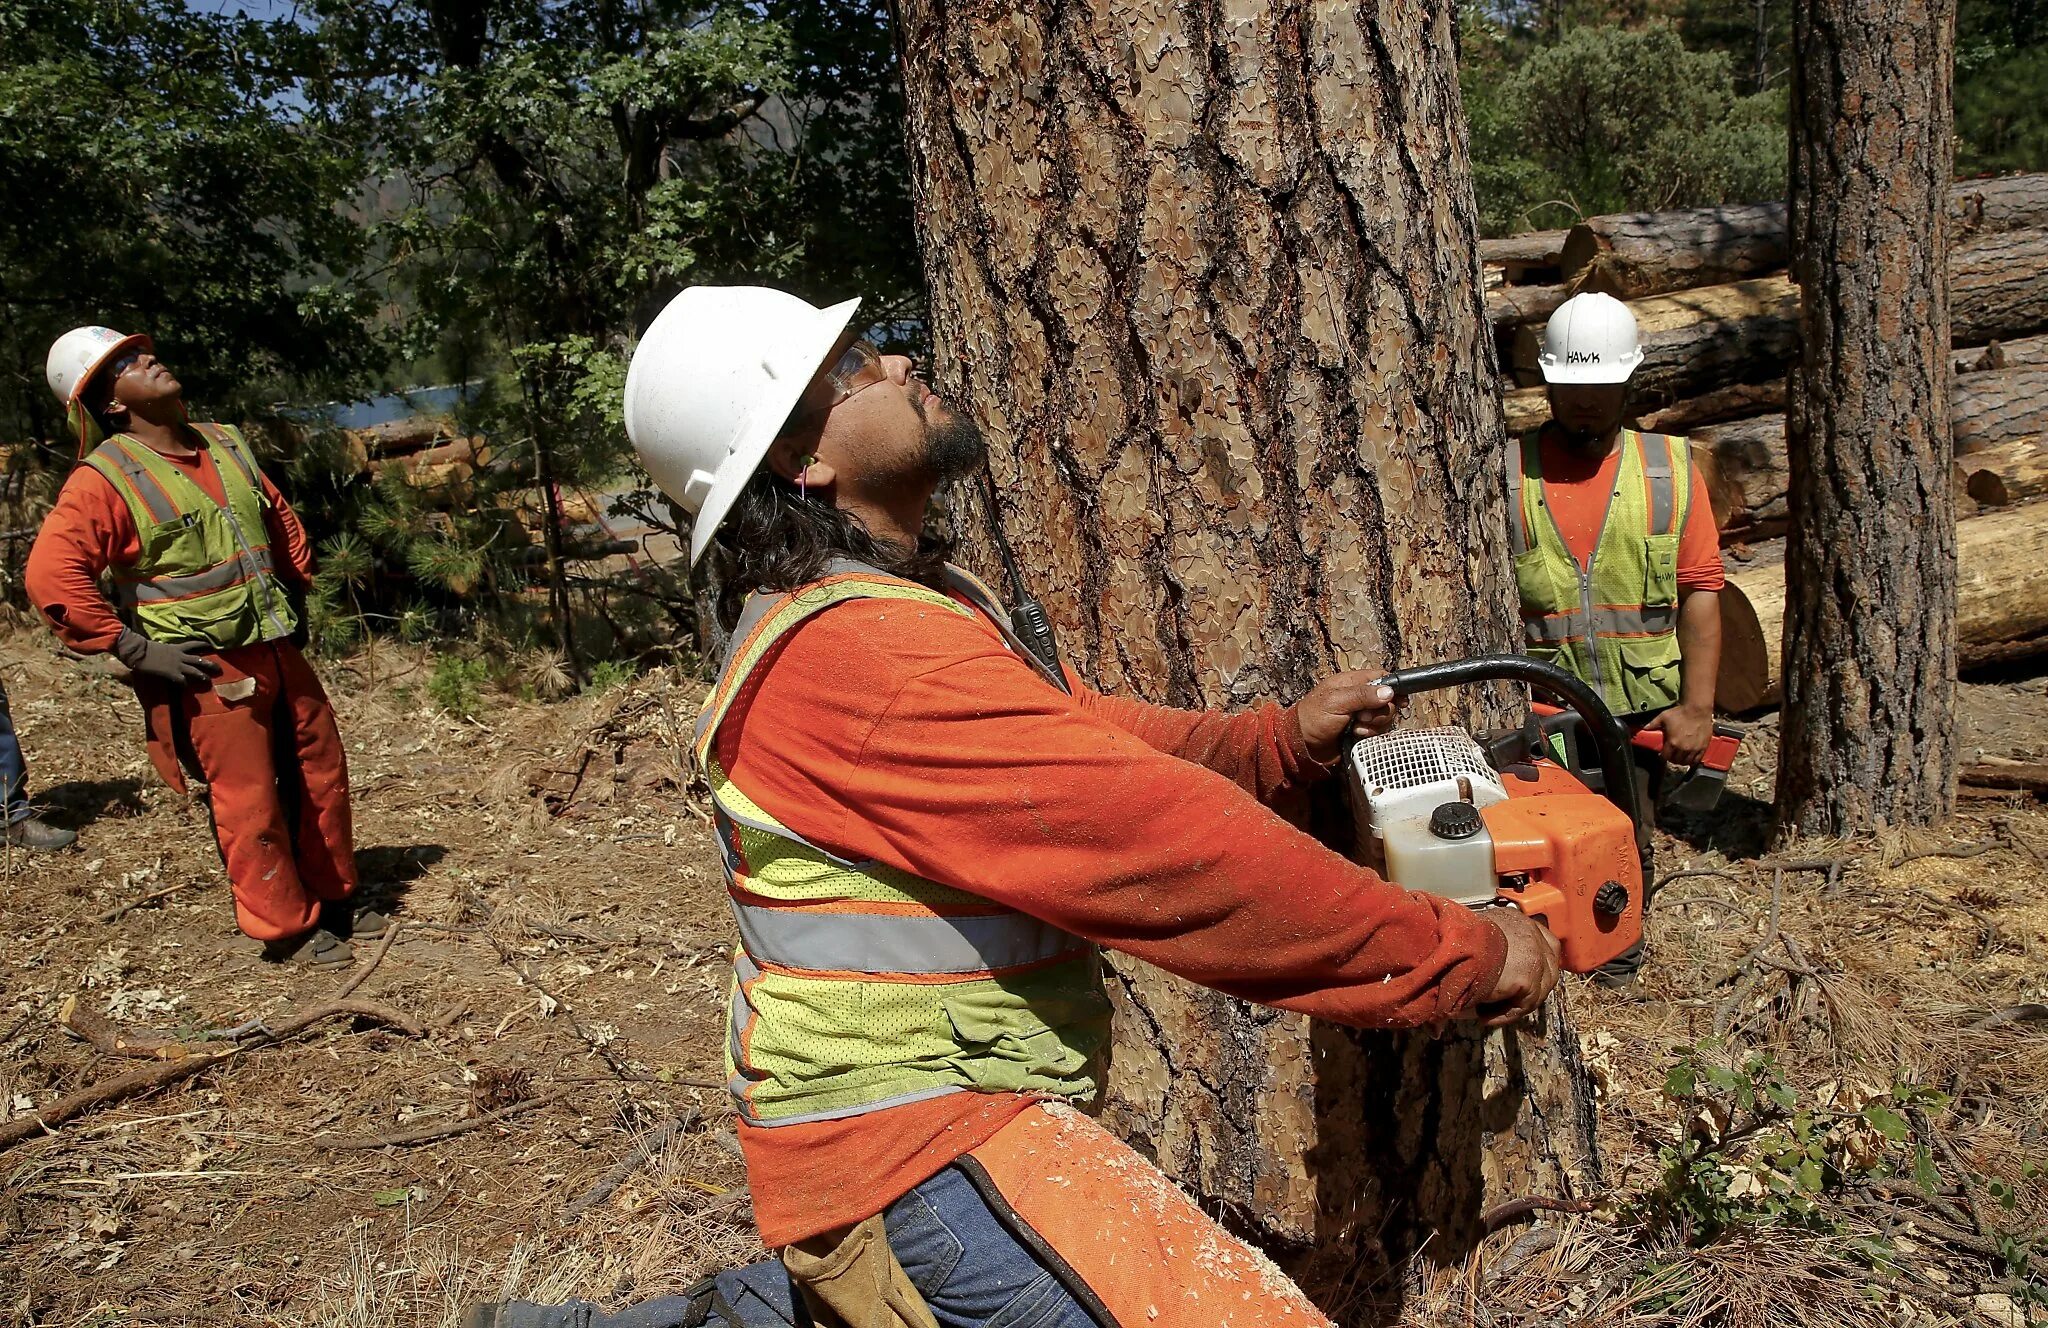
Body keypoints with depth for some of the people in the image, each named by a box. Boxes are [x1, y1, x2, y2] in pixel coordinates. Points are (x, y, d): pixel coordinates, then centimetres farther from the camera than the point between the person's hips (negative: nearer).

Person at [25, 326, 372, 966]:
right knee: (250, 804, 0)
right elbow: (51, 575, -21)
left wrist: (294, 596, 19)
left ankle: (332, 899, 32)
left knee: (320, 774, 15)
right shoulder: (105, 479, -12)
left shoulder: (226, 445, 9)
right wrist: (133, 649, -19)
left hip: (278, 650, 7)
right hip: (206, 670, -7)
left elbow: (282, 522, 25)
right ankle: (288, 927, 16)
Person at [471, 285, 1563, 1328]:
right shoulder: (859, 652, -24)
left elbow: (1088, 735, 6)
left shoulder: (915, 597, 10)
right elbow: (1155, 844, -26)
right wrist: (1463, 954, -19)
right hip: (917, 1146, -10)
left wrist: (1282, 740, -9)